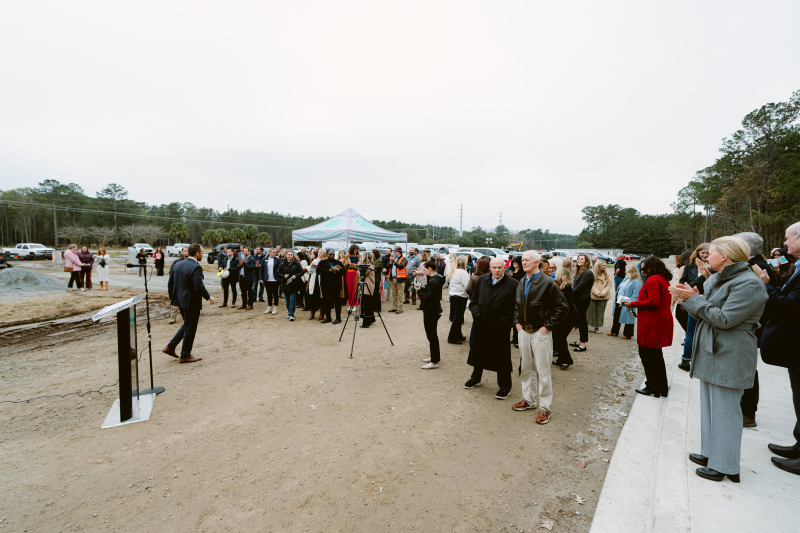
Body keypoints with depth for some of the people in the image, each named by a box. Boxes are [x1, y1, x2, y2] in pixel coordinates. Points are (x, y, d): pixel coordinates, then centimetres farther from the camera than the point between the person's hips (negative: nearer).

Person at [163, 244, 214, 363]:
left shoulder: (177, 265, 6)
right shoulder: (196, 268, -20)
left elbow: (170, 283, 10)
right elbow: (199, 287, -26)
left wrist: (173, 299, 18)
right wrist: (209, 297, -11)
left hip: (180, 301, 8)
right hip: (191, 303, -8)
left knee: (187, 325, 25)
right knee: (190, 328, 5)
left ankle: (170, 347, 25)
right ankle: (185, 355, 16)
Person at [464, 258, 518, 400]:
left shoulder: (512, 284, -8)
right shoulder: (482, 281, 4)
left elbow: (516, 308, -8)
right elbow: (473, 301, 9)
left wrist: (506, 321, -17)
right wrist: (476, 314, -6)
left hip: (501, 328, -4)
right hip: (481, 325, 4)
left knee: (502, 357, 6)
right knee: (478, 353, 19)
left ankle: (504, 387, 25)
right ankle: (476, 378, 42)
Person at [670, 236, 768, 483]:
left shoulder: (749, 284, -17)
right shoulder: (715, 279, 11)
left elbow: (725, 319, -22)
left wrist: (694, 299, -17)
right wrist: (692, 298, -6)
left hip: (730, 358, -9)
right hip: (711, 353, 10)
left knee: (725, 410, 1)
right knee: (709, 405, 18)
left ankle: (724, 465, 14)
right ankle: (711, 453, 32)